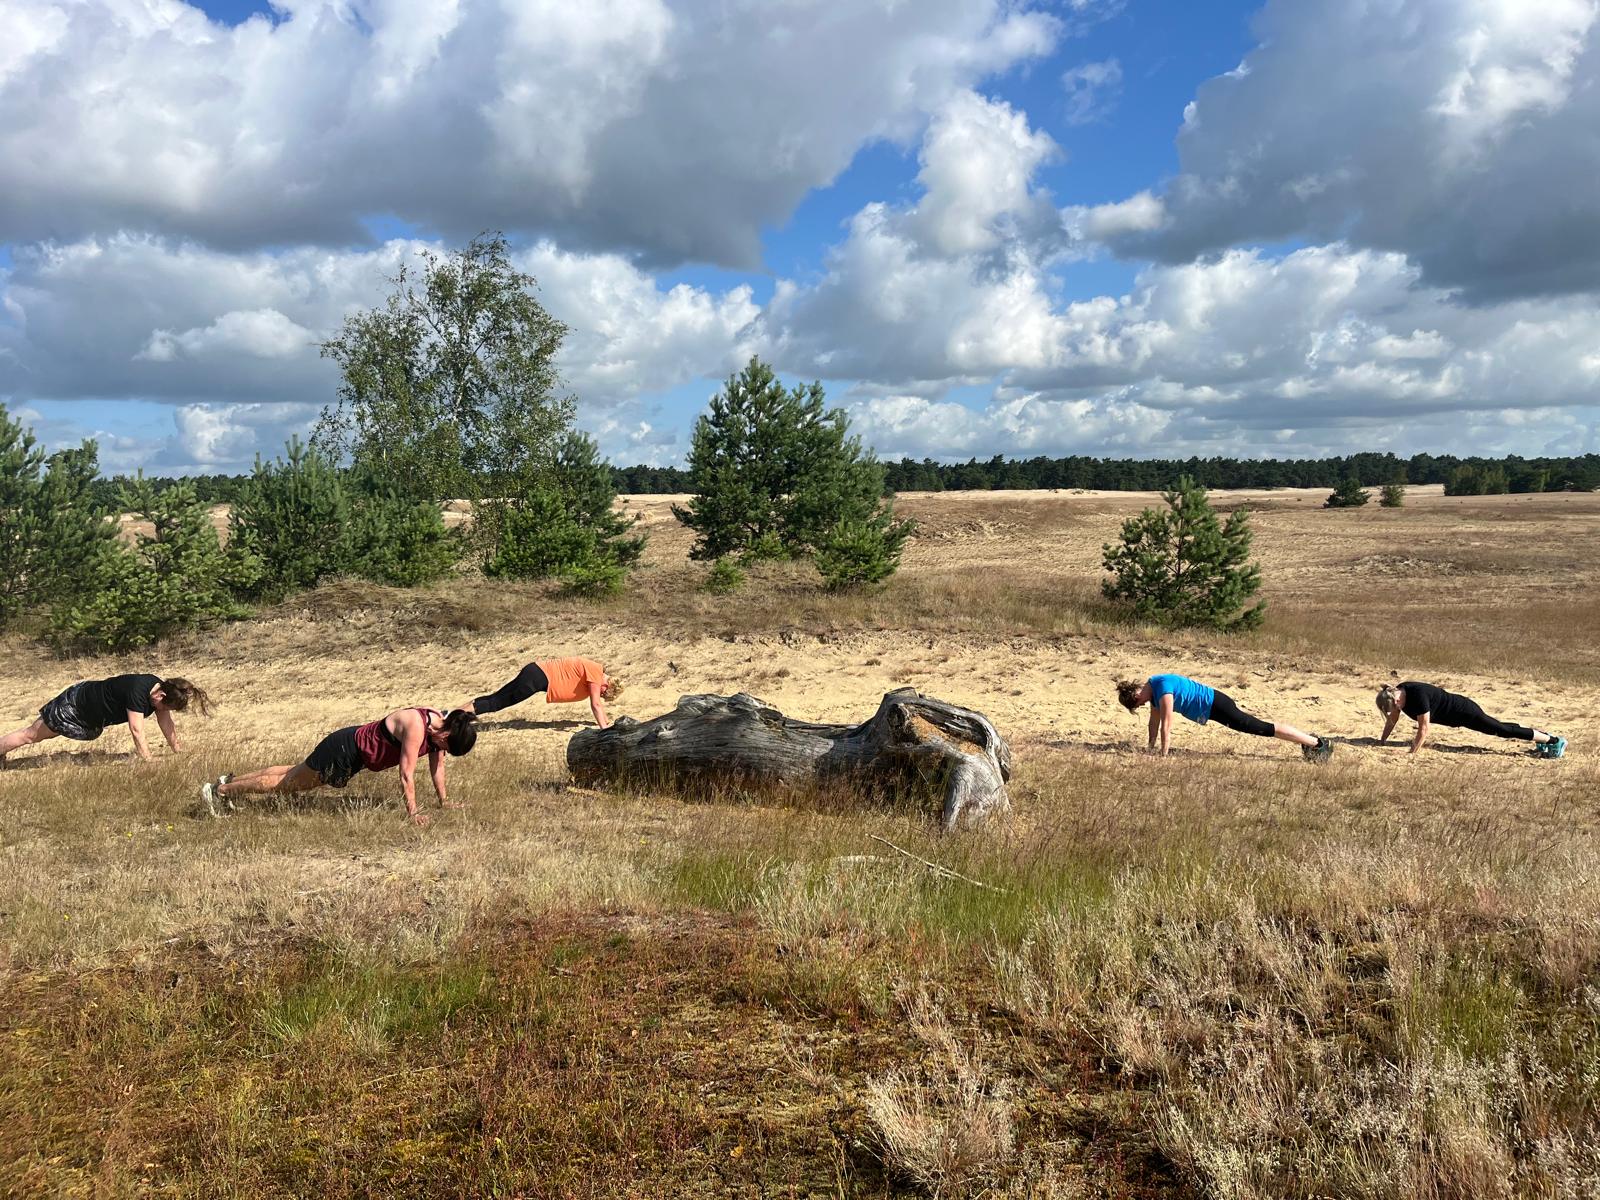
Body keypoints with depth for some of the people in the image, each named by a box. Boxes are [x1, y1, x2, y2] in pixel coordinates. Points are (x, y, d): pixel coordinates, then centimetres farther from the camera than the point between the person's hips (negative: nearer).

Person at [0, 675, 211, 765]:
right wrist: (150, 764, -42)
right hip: (75, 705, -9)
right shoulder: (138, 691, -40)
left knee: (43, 734, 27)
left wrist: (178, 753, -9)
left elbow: (167, 723, -9)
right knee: (32, 735, 8)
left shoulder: (160, 688, -16)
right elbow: (137, 731, -41)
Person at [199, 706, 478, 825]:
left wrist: (443, 801, 5)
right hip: (345, 751, -8)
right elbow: (407, 775, -32)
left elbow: (437, 765, 4)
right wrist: (413, 813, -30)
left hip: (357, 749, 8)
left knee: (295, 773, 24)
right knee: (287, 783, 7)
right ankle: (220, 790, 22)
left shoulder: (439, 723, -8)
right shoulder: (416, 727, -33)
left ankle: (230, 781, 39)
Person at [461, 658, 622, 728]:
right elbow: (596, 704, -15)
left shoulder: (596, 670, 13)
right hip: (538, 677, -9)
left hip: (537, 673, 9)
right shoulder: (595, 672, -13)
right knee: (496, 703, -8)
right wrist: (604, 729, -11)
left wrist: (606, 720, 33)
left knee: (496, 701, 9)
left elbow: (598, 700, 28)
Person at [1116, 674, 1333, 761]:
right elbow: (1154, 721, 11)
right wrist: (1150, 748, 13)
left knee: (1264, 729, -5)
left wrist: (1163, 756, -21)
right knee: (1260, 728, 17)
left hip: (1215, 705, -9)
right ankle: (1310, 741, 29)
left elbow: (1165, 728, -26)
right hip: (1209, 707, 9)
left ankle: (1317, 743, 1)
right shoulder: (1151, 686, 1)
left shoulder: (1163, 690, -27)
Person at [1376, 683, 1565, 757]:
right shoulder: (1398, 693, -13)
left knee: (1501, 730, 2)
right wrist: (1382, 741, 2)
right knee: (1500, 728, 23)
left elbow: (1424, 728, -33)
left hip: (1462, 711, -8)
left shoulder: (1418, 696, -36)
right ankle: (1541, 735, 41)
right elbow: (1392, 720, 1)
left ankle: (1554, 741, 15)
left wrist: (1412, 753, -30)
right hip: (1455, 713, 8)